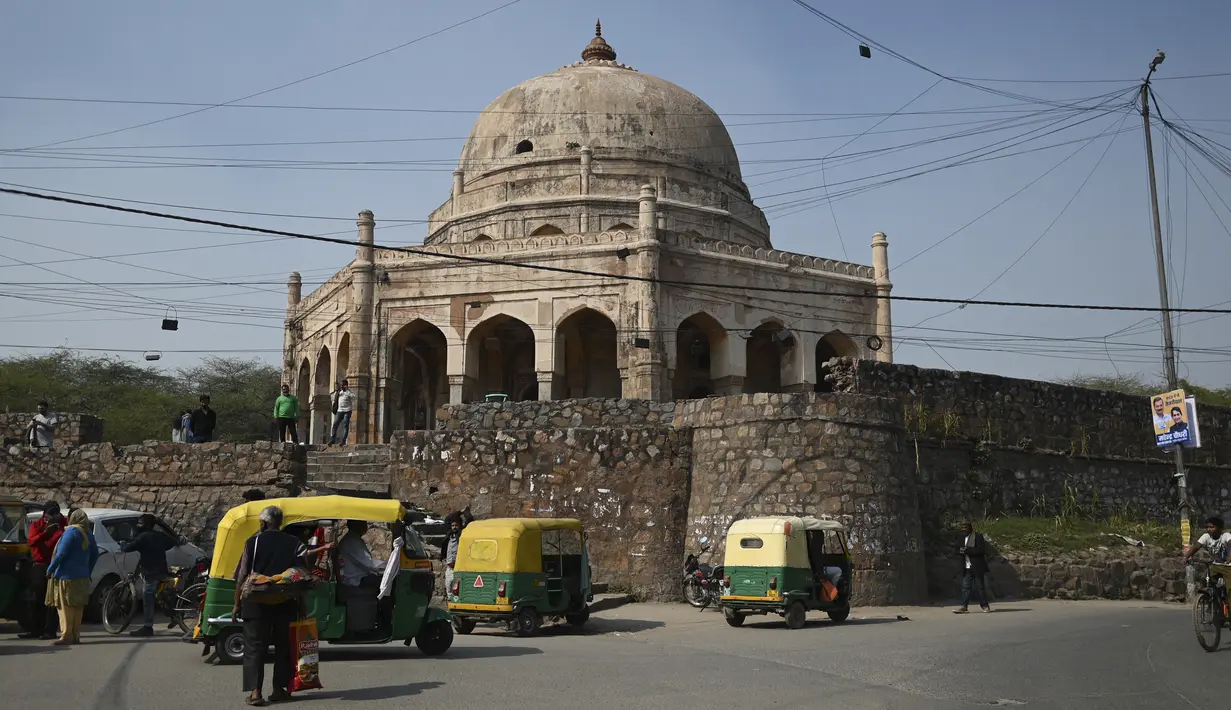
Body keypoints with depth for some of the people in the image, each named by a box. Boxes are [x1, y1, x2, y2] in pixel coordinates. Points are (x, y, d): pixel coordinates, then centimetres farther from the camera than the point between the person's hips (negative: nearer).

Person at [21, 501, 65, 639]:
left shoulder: (62, 525, 3)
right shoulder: (36, 525, 7)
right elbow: (32, 541, -11)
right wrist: (46, 532, -26)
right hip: (38, 566, 3)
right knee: (36, 600, 8)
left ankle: (50, 631, -2)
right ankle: (36, 630, 16)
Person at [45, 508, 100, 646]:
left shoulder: (71, 531, -11)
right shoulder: (88, 533, 13)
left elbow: (62, 553, -17)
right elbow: (95, 554, 18)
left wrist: (50, 569, -8)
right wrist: (88, 571, 24)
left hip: (67, 576, -8)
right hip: (82, 577, 8)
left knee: (66, 607, -5)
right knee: (77, 607, 10)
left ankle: (66, 636, -8)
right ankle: (75, 636, 12)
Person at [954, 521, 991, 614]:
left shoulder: (978, 536, -4)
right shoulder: (961, 538, 14)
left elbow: (980, 549, -14)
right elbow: (957, 550, 15)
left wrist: (967, 550, -19)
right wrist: (961, 551, -8)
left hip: (977, 567, -5)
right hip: (966, 567, 5)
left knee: (979, 587, 1)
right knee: (965, 587, -2)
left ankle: (985, 606, 13)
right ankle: (964, 606, -3)